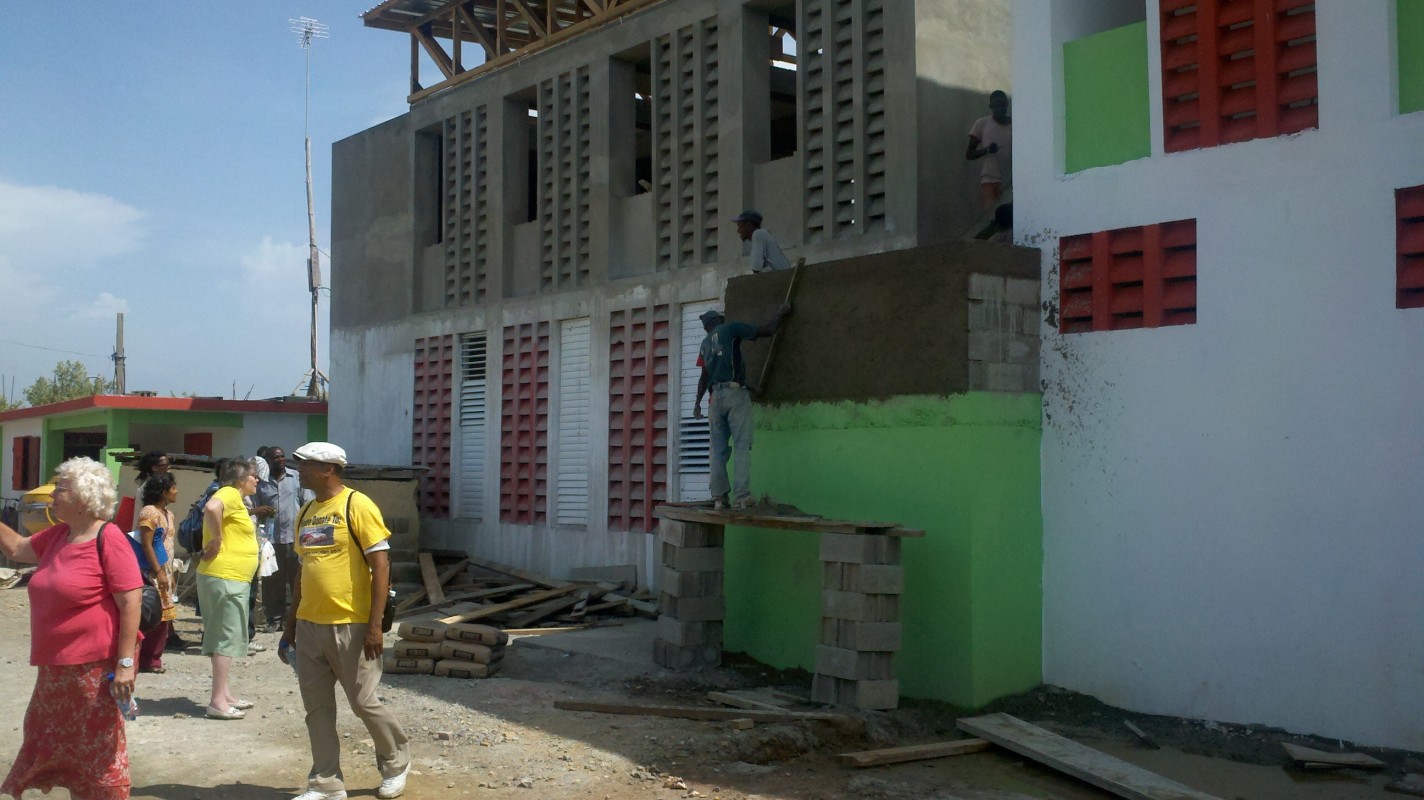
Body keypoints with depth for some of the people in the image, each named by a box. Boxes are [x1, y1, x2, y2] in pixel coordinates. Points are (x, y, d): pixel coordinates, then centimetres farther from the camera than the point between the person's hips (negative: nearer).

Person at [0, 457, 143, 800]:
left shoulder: (108, 539, -17)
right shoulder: (57, 535, 8)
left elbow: (131, 602, -21)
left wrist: (125, 663, -24)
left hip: (96, 665, -9)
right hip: (58, 665, 9)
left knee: (98, 746, 1)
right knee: (60, 743, 18)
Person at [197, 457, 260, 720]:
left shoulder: (237, 500, 18)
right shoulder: (230, 494, -13)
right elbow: (210, 508, -34)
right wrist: (217, 539, -24)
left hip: (233, 579, 10)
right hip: (226, 578, -10)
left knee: (227, 638, 15)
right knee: (226, 638, -8)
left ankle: (224, 694, 23)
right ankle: (218, 701, -6)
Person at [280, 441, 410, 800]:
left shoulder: (357, 505, -11)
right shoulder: (306, 512, 11)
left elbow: (381, 565, -13)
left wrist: (375, 624, -18)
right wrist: (290, 625, 18)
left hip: (349, 626, -7)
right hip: (310, 626, 7)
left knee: (364, 702, 3)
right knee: (317, 708, 9)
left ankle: (396, 763, 25)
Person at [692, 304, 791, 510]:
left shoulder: (705, 343, 21)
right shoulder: (731, 329, 6)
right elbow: (767, 330, 5)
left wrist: (698, 402, 25)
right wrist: (780, 314, 19)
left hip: (716, 397, 5)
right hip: (735, 394, -5)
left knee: (719, 450, 7)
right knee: (742, 447, -6)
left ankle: (719, 497, 4)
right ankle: (741, 496, -13)